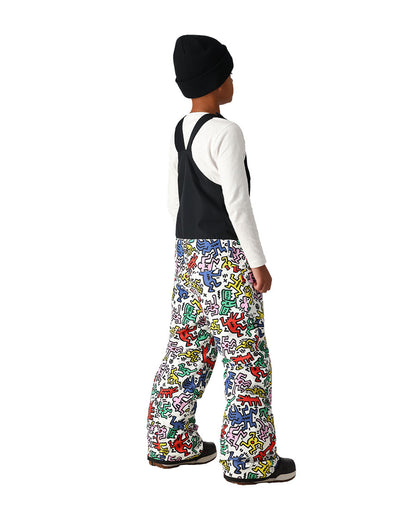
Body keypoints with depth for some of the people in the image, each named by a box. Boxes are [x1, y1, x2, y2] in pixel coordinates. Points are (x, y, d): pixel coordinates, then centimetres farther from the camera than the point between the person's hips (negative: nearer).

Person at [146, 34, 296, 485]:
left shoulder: (181, 131, 11)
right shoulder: (226, 132, -15)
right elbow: (236, 202, -18)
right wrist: (259, 261, -13)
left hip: (188, 252, 9)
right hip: (227, 256, -8)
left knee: (188, 347, 14)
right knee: (246, 355, -1)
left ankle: (171, 444, 22)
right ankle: (248, 459, 5)